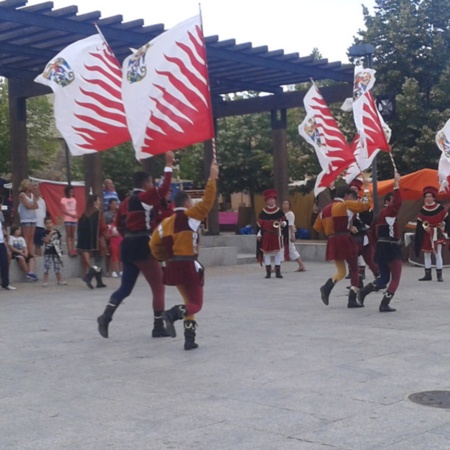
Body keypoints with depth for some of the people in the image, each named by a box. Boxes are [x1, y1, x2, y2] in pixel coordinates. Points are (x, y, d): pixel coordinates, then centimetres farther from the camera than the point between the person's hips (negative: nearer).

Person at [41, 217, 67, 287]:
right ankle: (45, 281, -2)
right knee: (46, 267, -6)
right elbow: (46, 240, -19)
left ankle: (60, 280, 18)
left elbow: (59, 240, 16)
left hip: (56, 252, 4)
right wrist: (50, 233, -21)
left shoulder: (56, 231, 8)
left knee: (57, 267, 11)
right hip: (48, 252, -4)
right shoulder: (45, 232, -5)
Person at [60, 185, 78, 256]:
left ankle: (73, 249, 7)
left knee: (72, 234, 6)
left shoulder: (73, 199, 12)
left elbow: (75, 209, 12)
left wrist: (76, 215, -7)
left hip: (74, 219, 4)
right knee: (68, 234, -4)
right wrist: (71, 215, -18)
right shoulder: (63, 200, -3)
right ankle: (69, 250, -5)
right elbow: (63, 210, -9)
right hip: (67, 219, -4)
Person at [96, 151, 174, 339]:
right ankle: (158, 327, 6)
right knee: (158, 286, 4)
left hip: (128, 246, 8)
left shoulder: (126, 201, 13)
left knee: (125, 287, 12)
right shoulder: (144, 197, -9)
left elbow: (118, 224, 18)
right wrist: (168, 165, -17)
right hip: (142, 246, -8)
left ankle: (106, 316, -8)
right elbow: (164, 189, -21)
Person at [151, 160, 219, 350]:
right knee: (196, 304, 2)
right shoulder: (189, 216, -7)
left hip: (173, 267, 7)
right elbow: (207, 202, -15)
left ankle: (190, 339, 13)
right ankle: (173, 314, -30)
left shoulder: (165, 222, 10)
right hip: (189, 265, -7)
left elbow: (154, 246, 9)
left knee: (189, 301, 21)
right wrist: (212, 179, -13)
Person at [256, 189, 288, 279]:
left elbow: (285, 222, 9)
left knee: (278, 253, 0)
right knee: (267, 253, 3)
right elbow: (259, 225, 4)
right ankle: (268, 272, 9)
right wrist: (258, 234, -2)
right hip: (266, 237, 0)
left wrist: (282, 223, -14)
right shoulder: (263, 213, 1)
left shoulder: (279, 212, 3)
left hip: (277, 236, 0)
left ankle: (278, 272, 6)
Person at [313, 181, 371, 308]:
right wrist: (366, 189, 9)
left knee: (341, 272, 16)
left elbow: (317, 227, 15)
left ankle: (327, 287, -12)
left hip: (332, 242, 6)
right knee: (354, 270, 8)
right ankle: (352, 300, 3)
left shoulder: (326, 209, 13)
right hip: (345, 240, -6)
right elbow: (366, 204, -2)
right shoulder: (346, 205, -4)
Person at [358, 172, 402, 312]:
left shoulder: (380, 214, 13)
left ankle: (363, 291, 1)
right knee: (395, 278, 1)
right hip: (391, 249, -9)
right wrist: (396, 185, -27)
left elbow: (372, 231, 18)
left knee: (383, 278, 17)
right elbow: (398, 202, -30)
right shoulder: (389, 212, -12)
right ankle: (384, 305, -3)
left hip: (381, 248, 9)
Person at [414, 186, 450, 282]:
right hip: (426, 235, 4)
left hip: (438, 234, -4)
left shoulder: (440, 208, -7)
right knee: (426, 254, 7)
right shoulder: (422, 210, 0)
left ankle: (439, 275, -1)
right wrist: (425, 227, -17)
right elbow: (419, 224, 0)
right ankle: (428, 275, 15)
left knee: (438, 254, -6)